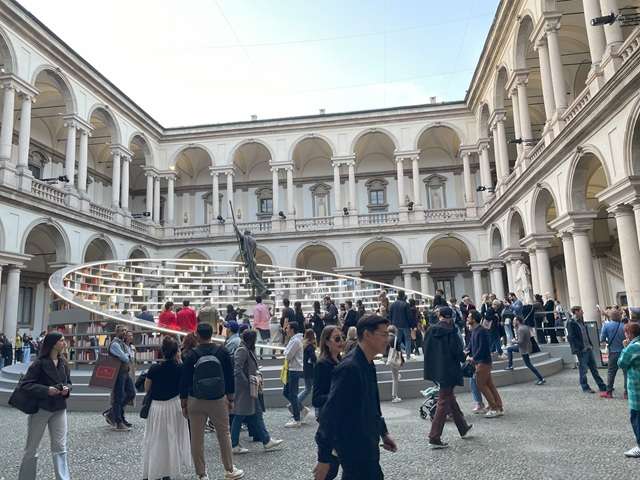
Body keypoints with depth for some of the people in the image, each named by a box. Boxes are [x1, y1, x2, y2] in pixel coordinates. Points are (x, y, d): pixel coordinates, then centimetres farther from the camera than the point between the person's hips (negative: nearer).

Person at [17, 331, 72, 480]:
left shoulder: (63, 363, 3)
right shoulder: (39, 363, -14)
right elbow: (25, 384, -15)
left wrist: (67, 389, -7)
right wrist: (46, 390, -24)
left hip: (59, 409, 4)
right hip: (40, 408, -4)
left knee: (60, 448, 2)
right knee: (31, 448, 11)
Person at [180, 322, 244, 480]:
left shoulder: (190, 356, -6)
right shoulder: (223, 352, -4)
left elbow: (184, 382, -2)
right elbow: (230, 378, 1)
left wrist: (184, 404, 8)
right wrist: (230, 399, 11)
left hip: (196, 402, -1)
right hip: (219, 400, 1)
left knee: (197, 438, 10)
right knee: (224, 435, 14)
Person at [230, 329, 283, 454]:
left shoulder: (249, 350, 13)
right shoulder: (242, 351, -17)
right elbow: (237, 370, -24)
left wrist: (255, 377, 8)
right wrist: (247, 382, -20)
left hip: (250, 390, 10)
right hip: (243, 391, -10)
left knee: (257, 414, 12)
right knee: (240, 416, 0)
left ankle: (266, 441, 18)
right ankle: (234, 445, 10)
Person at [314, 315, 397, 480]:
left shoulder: (368, 365, 5)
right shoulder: (349, 368, -23)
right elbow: (330, 413, -23)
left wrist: (383, 433, 19)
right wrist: (324, 458, -21)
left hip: (367, 446, 9)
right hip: (354, 450, -9)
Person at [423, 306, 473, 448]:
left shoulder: (431, 330, 0)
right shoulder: (451, 332, -15)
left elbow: (425, 348, 5)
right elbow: (457, 351, -17)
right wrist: (464, 357, 4)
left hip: (435, 370, 6)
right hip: (449, 370, -6)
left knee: (450, 397, 22)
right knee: (444, 402, 0)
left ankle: (463, 428, 38)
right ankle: (434, 438, -1)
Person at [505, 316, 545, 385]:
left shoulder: (520, 329, -26)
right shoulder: (526, 327, 4)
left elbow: (520, 341, -28)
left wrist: (514, 341, -8)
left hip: (524, 349, -10)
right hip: (526, 345, 10)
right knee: (509, 349, 19)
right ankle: (510, 366, 21)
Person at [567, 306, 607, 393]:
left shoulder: (581, 322, 13)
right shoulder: (571, 323, -14)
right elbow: (571, 338, -18)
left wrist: (590, 345, 11)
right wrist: (577, 350, -20)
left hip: (588, 348, 8)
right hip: (581, 350, -8)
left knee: (594, 368, 15)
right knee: (583, 369, 3)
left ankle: (602, 386, 23)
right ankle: (585, 388, 14)